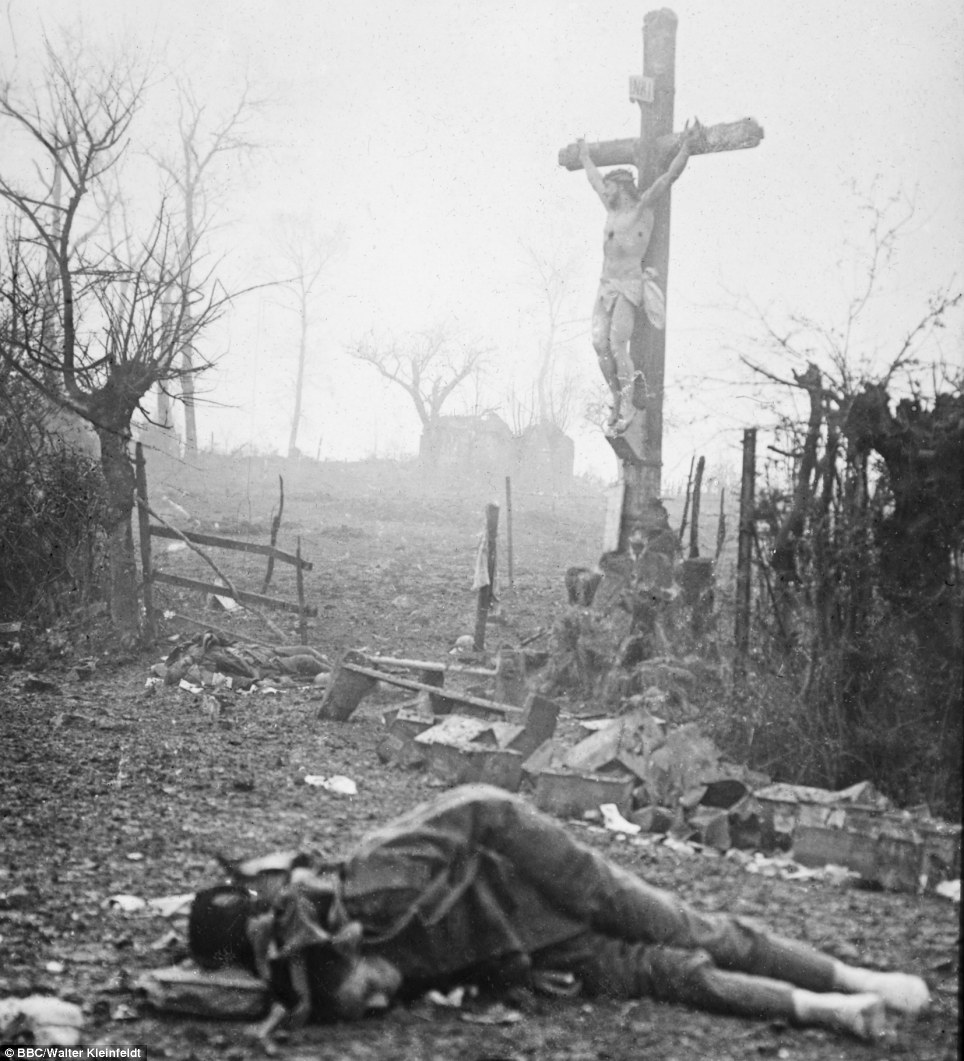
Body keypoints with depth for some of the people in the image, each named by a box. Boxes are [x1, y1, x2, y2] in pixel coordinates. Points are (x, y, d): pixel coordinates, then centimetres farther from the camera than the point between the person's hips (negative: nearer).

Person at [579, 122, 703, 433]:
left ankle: (627, 406, -4)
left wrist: (687, 146, -25)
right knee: (600, 345, -3)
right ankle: (617, 399, 7)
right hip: (606, 287, 7)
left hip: (629, 289, -7)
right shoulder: (613, 209, 15)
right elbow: (595, 180, 33)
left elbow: (669, 177, -15)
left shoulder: (642, 207, -5)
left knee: (617, 347, -13)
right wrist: (585, 158, 47)